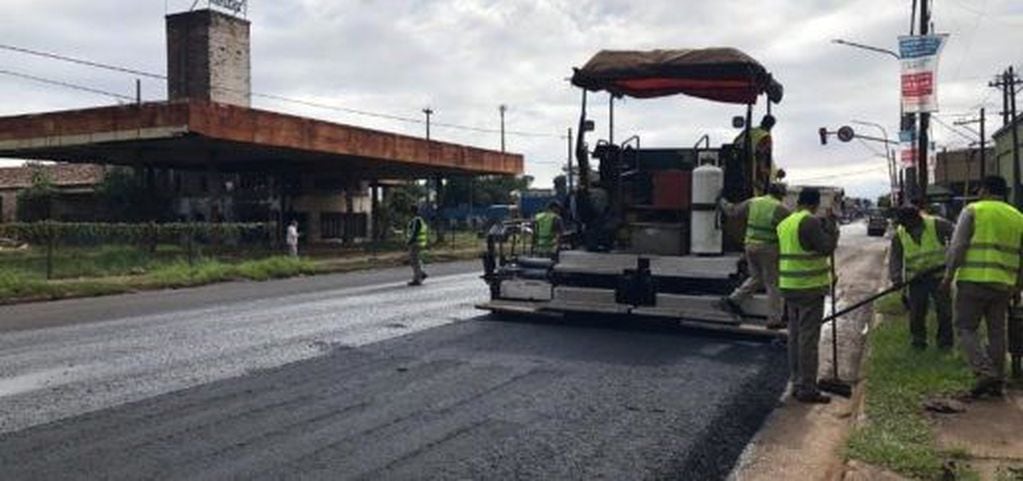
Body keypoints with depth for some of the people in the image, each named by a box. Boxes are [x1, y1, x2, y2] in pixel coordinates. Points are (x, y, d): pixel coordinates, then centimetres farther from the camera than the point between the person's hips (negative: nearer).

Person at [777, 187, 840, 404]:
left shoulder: (785, 223, 12)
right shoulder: (811, 222, -15)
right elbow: (826, 247, -17)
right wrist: (831, 226, -6)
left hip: (789, 287, 8)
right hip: (810, 287, -8)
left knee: (795, 335, 13)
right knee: (808, 338, -4)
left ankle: (797, 384, 20)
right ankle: (807, 388, -1)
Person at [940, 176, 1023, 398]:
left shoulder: (973, 211, -2)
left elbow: (957, 246, -9)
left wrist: (949, 274, -5)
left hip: (974, 280, -5)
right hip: (1003, 284, 5)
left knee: (966, 328, 1)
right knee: (997, 332, 11)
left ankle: (986, 372, -13)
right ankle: (997, 382, 16)